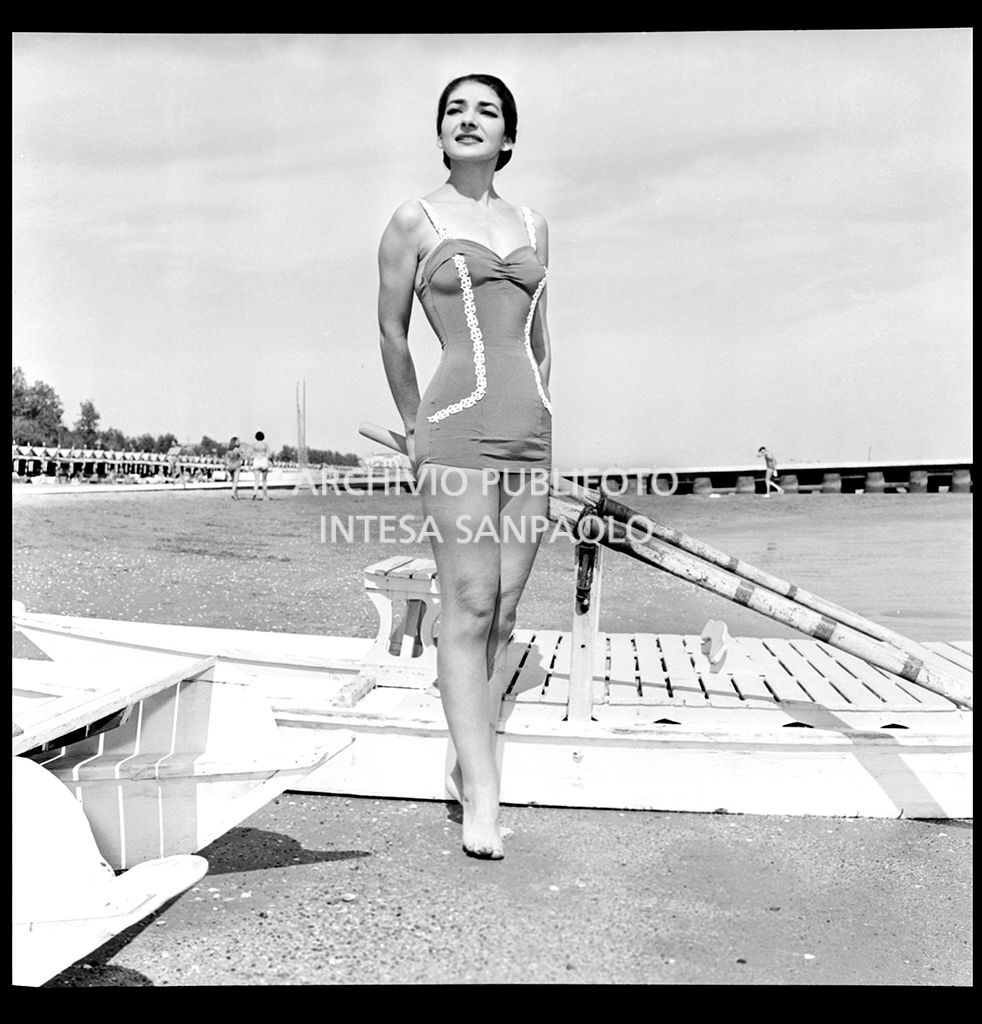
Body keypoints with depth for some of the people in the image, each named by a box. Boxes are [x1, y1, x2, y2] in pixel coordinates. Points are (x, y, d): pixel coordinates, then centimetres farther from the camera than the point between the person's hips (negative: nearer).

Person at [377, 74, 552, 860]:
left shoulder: (533, 227, 16)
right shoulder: (414, 221, 4)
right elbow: (392, 336, 10)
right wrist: (416, 428, 16)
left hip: (533, 432, 5)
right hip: (459, 431, -5)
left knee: (504, 611, 5)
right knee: (469, 607, -9)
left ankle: (466, 763, 19)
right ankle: (482, 798, -4)